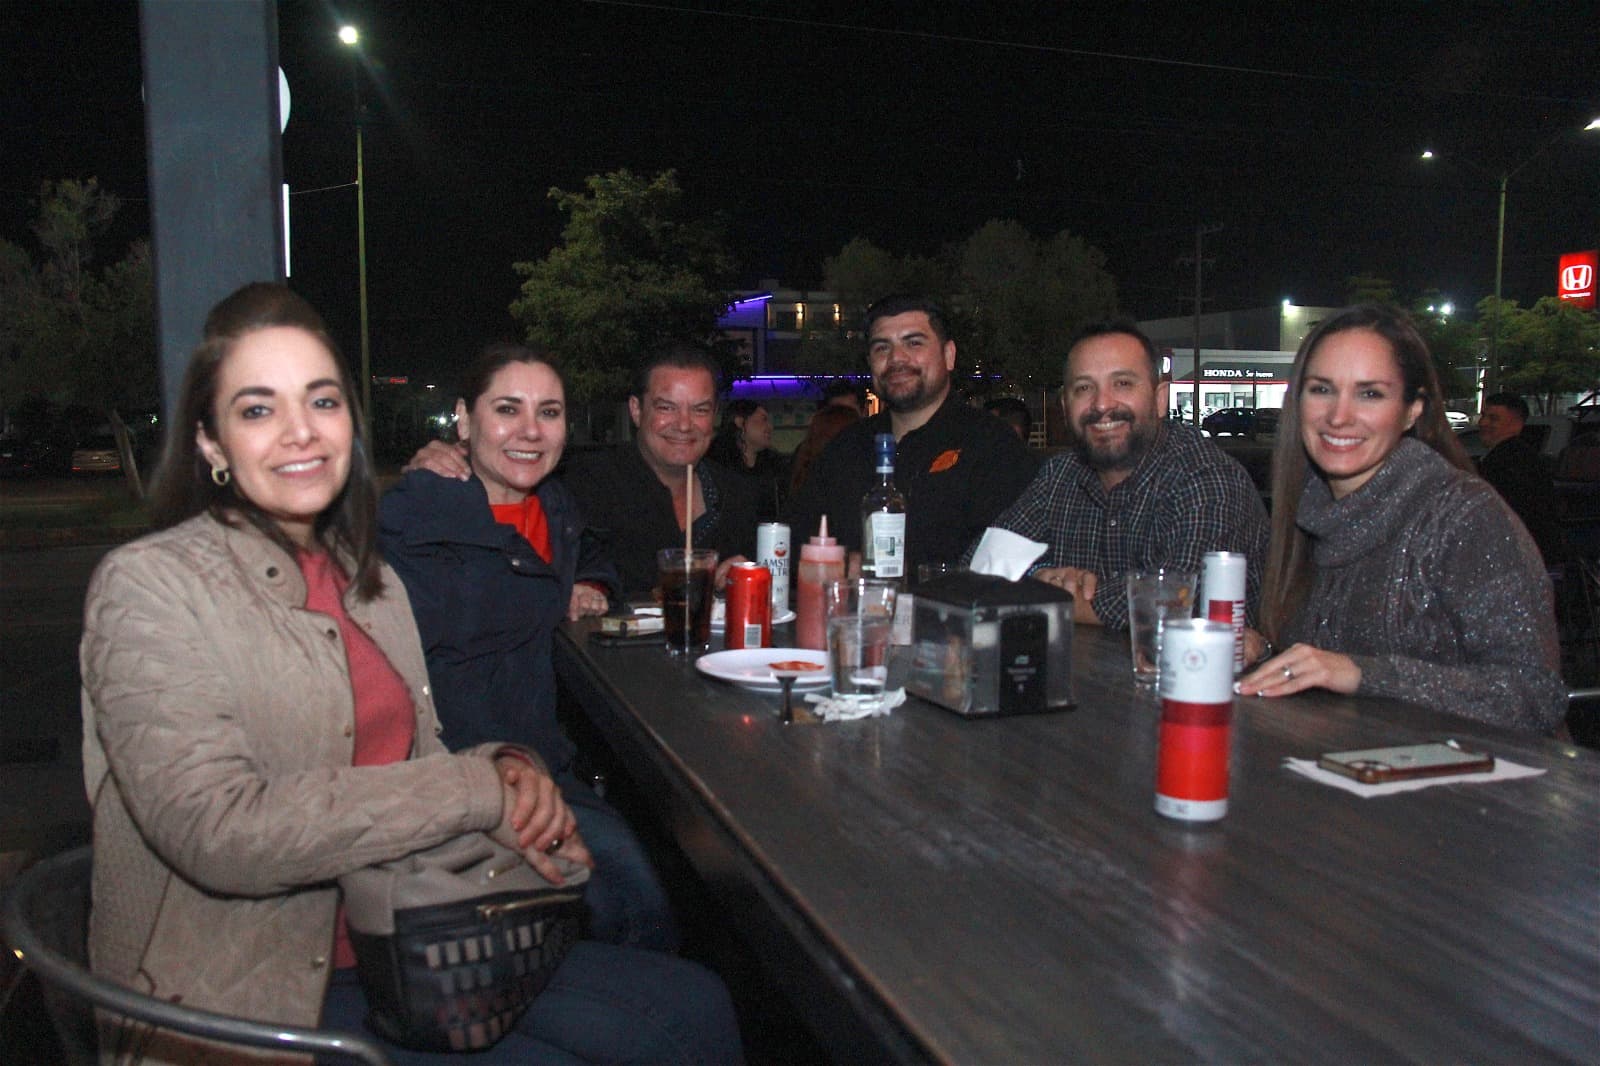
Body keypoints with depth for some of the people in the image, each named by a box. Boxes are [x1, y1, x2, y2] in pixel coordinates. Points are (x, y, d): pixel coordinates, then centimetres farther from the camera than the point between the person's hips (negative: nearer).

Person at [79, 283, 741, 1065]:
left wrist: (510, 771, -8)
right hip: (251, 1001, -6)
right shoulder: (146, 585, -10)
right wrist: (480, 791, -20)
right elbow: (216, 832, -22)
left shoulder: (370, 583, 12)